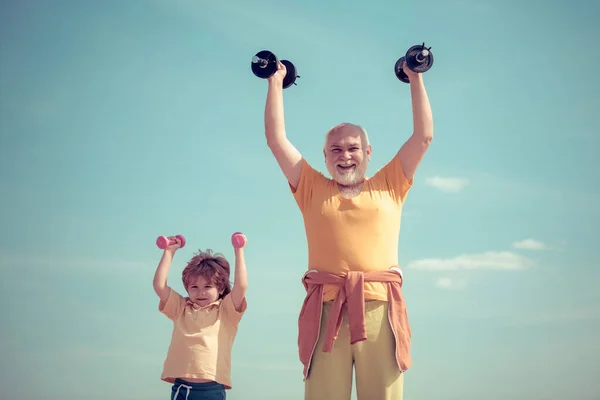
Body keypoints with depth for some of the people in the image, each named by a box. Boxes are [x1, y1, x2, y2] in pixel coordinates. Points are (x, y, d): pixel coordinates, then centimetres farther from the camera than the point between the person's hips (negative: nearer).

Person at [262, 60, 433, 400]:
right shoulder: (313, 190, 20)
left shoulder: (388, 187, 20)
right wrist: (276, 82, 24)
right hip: (326, 308, 0)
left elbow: (424, 136, 20)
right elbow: (277, 139, 20)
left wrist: (416, 78, 24)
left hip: (380, 307, 0)